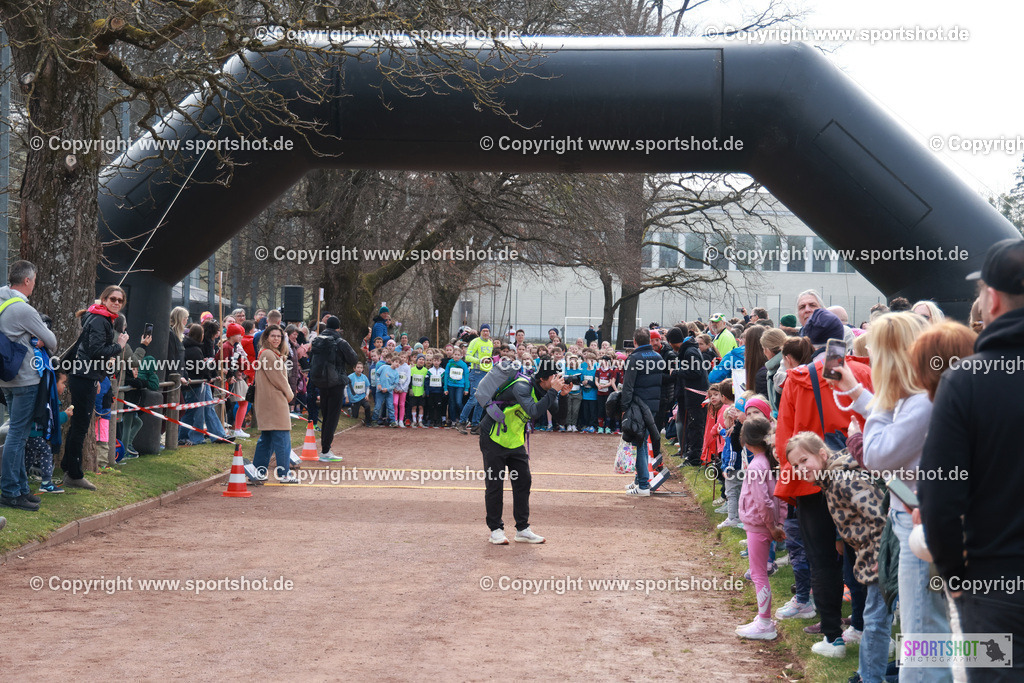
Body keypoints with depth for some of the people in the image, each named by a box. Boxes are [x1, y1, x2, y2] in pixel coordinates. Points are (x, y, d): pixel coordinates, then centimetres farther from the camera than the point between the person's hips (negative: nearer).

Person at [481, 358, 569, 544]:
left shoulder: (541, 391, 0)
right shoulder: (522, 387, -26)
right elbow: (534, 411, -40)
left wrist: (561, 395, -9)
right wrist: (553, 391, -34)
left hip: (515, 441, 8)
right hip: (494, 438, -8)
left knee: (523, 482, 4)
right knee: (495, 484, -2)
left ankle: (522, 529, 10)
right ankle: (495, 529, 8)